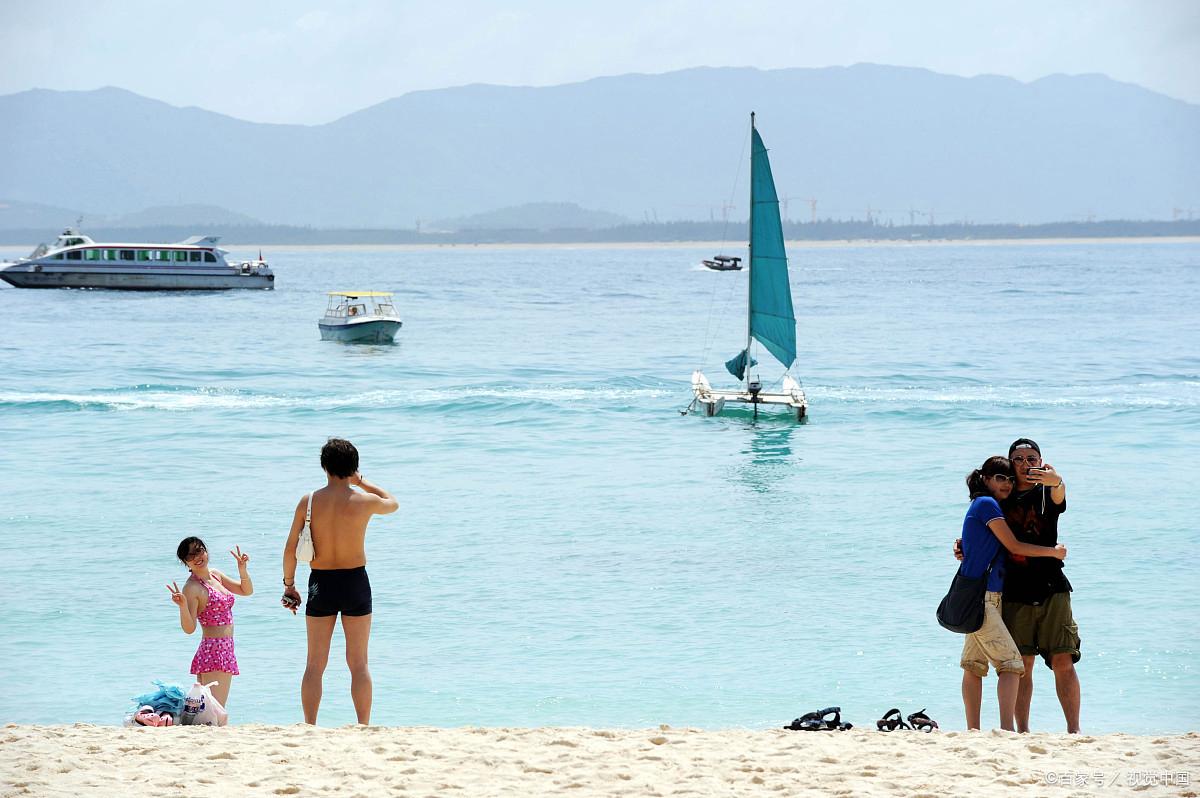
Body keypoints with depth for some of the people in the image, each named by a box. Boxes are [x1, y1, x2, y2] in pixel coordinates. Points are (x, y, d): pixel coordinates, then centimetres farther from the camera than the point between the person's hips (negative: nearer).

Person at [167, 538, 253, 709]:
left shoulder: (215, 575, 12)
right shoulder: (192, 588, -12)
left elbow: (246, 590, 21)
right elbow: (189, 628, -17)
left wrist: (242, 570, 4)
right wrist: (183, 606, -34)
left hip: (225, 650, 9)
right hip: (213, 651, -9)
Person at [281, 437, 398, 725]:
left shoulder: (308, 501, -5)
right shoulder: (364, 501, -8)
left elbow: (290, 548, -3)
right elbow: (392, 503, 15)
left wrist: (289, 584, 8)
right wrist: (362, 481, 19)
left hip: (320, 583, 1)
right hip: (355, 582, -1)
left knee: (315, 665, 8)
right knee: (358, 663, 5)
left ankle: (309, 727, 4)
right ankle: (363, 728, 3)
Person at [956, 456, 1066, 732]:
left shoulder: (981, 506, 18)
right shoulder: (987, 504, -8)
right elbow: (1014, 546, -8)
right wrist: (1054, 551, 2)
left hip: (986, 597, 9)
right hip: (981, 597, -9)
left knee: (974, 665, 7)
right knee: (1011, 662, -14)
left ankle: (973, 733, 7)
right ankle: (1007, 729, -23)